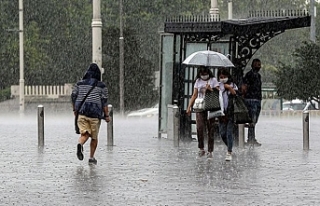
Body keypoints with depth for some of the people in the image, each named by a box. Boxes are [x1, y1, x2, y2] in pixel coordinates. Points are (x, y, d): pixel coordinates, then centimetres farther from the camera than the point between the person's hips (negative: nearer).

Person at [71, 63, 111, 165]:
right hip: (95, 114, -2)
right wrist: (106, 115, 2)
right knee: (94, 137, 12)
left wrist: (75, 109, 18)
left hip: (81, 113, 2)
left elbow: (73, 96, 7)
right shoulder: (102, 86, 1)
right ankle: (91, 157, 13)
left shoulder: (79, 84, 9)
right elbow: (104, 101, -3)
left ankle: (80, 145, -37)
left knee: (84, 134, -4)